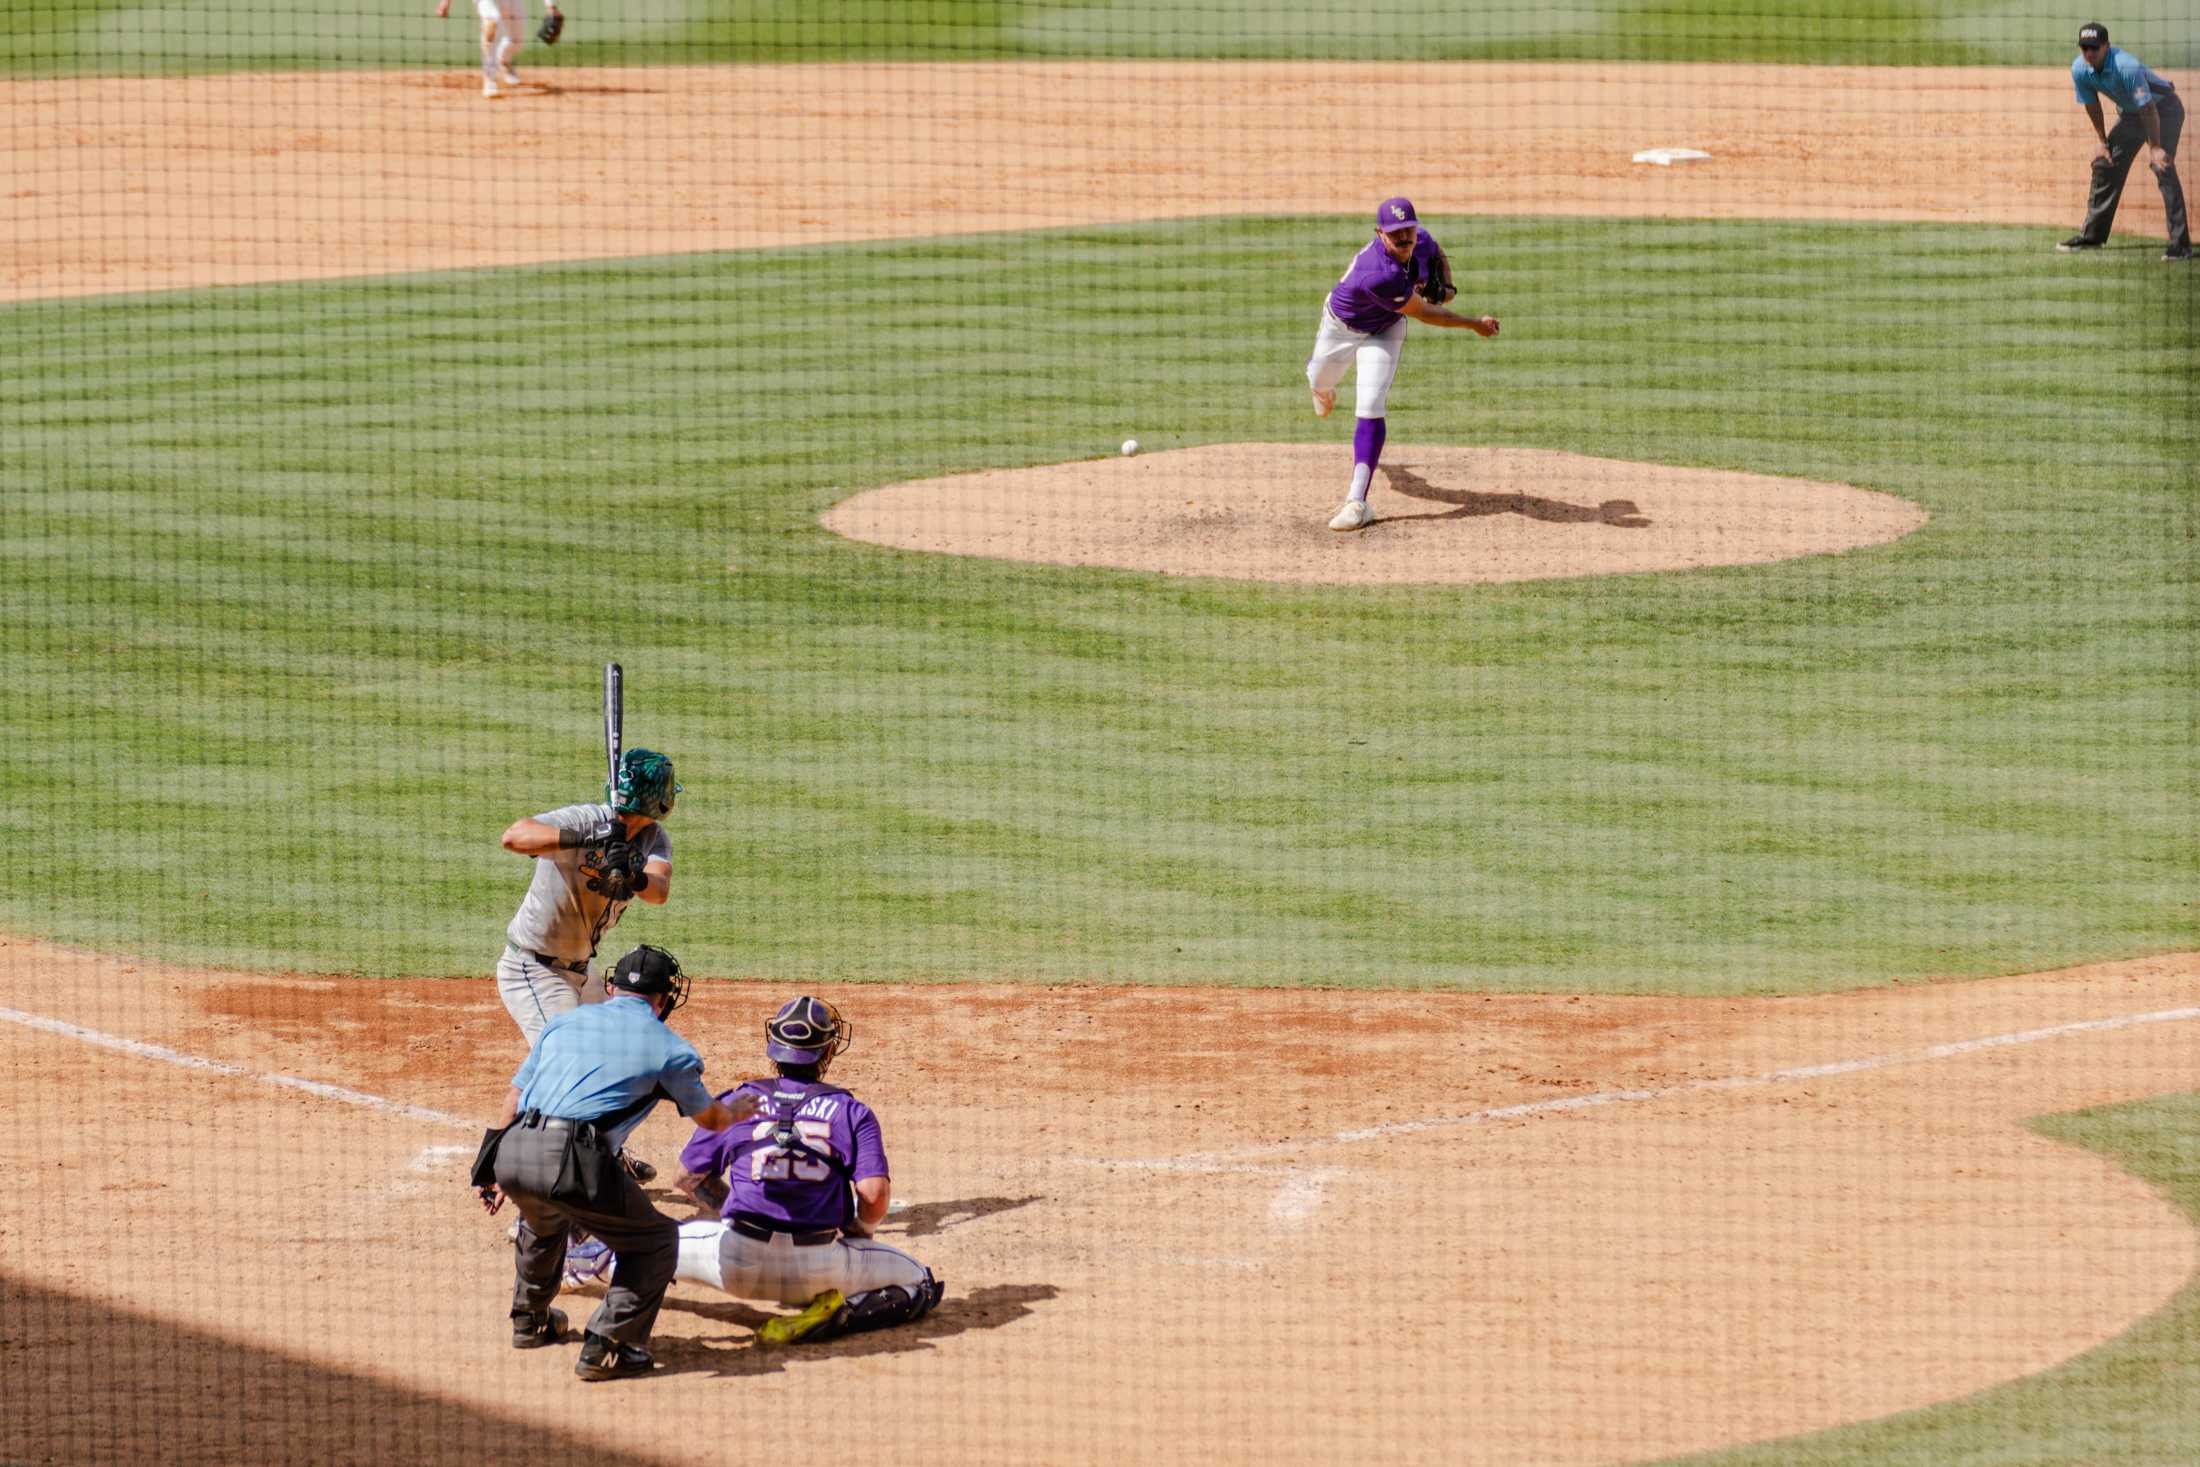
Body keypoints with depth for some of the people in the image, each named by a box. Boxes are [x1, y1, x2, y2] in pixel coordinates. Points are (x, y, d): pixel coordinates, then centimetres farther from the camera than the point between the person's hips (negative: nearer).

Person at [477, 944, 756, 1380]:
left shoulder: (566, 1021, 25)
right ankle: (605, 1349, 1)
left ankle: (529, 1320, 51)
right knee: (655, 1241, 12)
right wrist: (739, 1109, 51)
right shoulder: (668, 1046, 12)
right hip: (571, 1163, -6)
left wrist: (498, 1175, 34)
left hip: (511, 1152, 6)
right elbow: (711, 1119, 28)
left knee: (544, 1217, 39)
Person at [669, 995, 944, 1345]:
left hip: (739, 1264, 3)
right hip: (817, 1269, -3)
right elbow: (875, 1193, -8)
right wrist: (860, 1232, 13)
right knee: (922, 1282, 13)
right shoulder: (851, 1111, 3)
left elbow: (688, 1178, 13)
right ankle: (836, 1315, -9)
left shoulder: (737, 1102, 7)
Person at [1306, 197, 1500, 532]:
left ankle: (1357, 501, -16)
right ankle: (1324, 387, 68)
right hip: (1341, 326, -3)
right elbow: (1424, 313, -31)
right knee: (1320, 383, 26)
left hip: (1384, 332, 3)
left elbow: (1437, 253, 5)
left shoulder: (1421, 242, -24)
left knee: (1370, 409, -14)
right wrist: (1474, 324, -20)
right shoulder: (1380, 276, -44)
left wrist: (1445, 284, -15)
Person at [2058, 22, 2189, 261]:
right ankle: (2092, 235, 21)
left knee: (2163, 169, -21)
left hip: (2163, 109, -7)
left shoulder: (2127, 67, -36)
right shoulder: (2080, 70, -15)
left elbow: (2148, 108, -33)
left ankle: (2181, 244, -21)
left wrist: (2154, 148, -32)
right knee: (2104, 165, 7)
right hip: (2129, 114, 7)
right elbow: (2092, 106, 2)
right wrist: (2103, 142, 6)